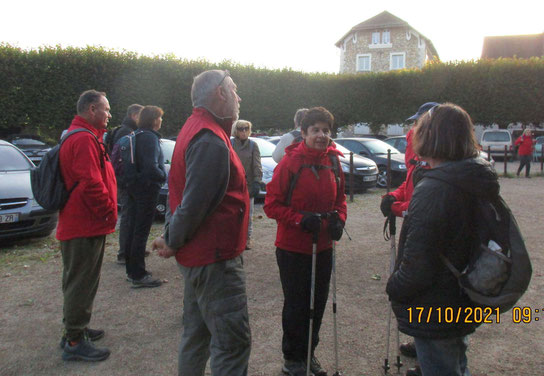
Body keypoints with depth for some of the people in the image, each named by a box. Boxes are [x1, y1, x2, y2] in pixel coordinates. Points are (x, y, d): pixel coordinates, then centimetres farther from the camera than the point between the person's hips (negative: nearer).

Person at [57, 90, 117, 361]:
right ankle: (74, 342, 8)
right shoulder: (84, 139, -18)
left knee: (79, 281, 20)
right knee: (81, 283, -2)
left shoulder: (82, 137, 18)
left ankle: (76, 328, 34)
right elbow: (91, 184, -26)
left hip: (81, 224, 11)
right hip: (86, 226, -11)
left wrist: (108, 212, 17)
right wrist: (109, 213, -15)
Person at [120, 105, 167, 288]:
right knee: (141, 231, -4)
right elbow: (151, 167, -25)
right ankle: (138, 275, 2)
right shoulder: (150, 137, -16)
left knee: (132, 227, 15)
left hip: (134, 187, 10)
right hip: (147, 188, -10)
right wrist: (163, 176, -9)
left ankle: (132, 270, 27)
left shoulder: (137, 136, 13)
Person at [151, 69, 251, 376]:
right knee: (233, 341, -4)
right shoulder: (211, 141, -20)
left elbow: (183, 194, 16)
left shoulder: (196, 129, 14)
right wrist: (174, 243, -10)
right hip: (216, 259, -10)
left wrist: (173, 237, 12)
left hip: (199, 256, 11)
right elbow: (195, 202, -24)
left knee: (197, 335, 22)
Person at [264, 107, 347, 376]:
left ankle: (309, 353, 38)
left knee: (318, 302, 17)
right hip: (293, 248, -5)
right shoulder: (290, 162, -15)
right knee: (296, 305, 8)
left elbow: (339, 196, 14)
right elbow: (272, 204, -13)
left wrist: (338, 218, -5)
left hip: (323, 246, 6)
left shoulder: (332, 161, 2)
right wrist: (301, 219, -24)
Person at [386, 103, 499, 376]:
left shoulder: (431, 191, -28)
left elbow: (416, 265, -29)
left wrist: (394, 288, -10)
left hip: (433, 317, -9)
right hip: (463, 309, 9)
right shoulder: (479, 186, 0)